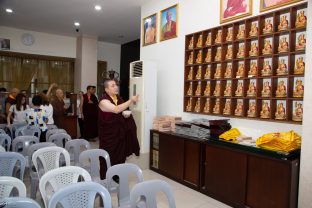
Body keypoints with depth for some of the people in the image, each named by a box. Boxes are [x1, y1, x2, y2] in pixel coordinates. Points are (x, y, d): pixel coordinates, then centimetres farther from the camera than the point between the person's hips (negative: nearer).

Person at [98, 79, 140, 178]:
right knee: (109, 158, 1)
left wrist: (126, 114, -5)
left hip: (120, 133, 7)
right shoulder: (104, 101, -17)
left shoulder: (119, 98, 6)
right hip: (109, 135, -6)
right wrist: (131, 101, -37)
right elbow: (116, 110, -33)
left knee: (120, 157, 13)